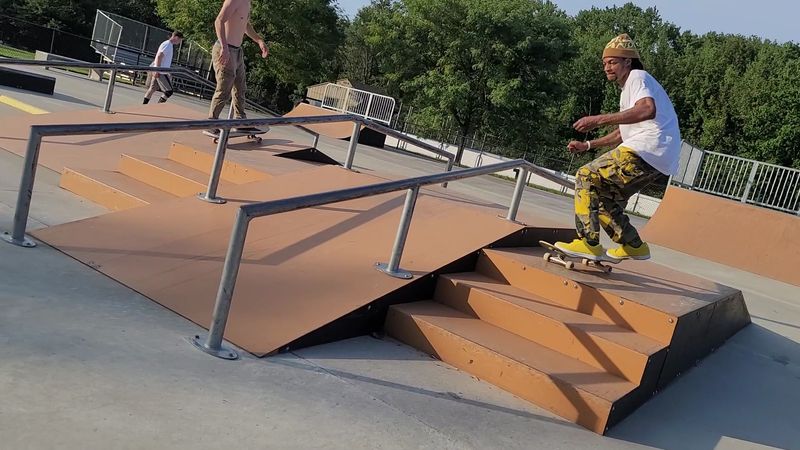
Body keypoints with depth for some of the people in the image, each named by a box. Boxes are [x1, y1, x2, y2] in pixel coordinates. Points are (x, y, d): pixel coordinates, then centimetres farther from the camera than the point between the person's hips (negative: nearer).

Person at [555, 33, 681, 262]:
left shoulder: (638, 77, -2)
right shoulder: (628, 88, 29)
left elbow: (647, 110, -24)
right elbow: (623, 132, 35)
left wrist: (598, 120, -27)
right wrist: (587, 145, 27)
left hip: (647, 150, -10)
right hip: (658, 159, 10)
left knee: (587, 176, -12)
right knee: (605, 197, 16)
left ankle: (589, 244, -17)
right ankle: (633, 246, 23)